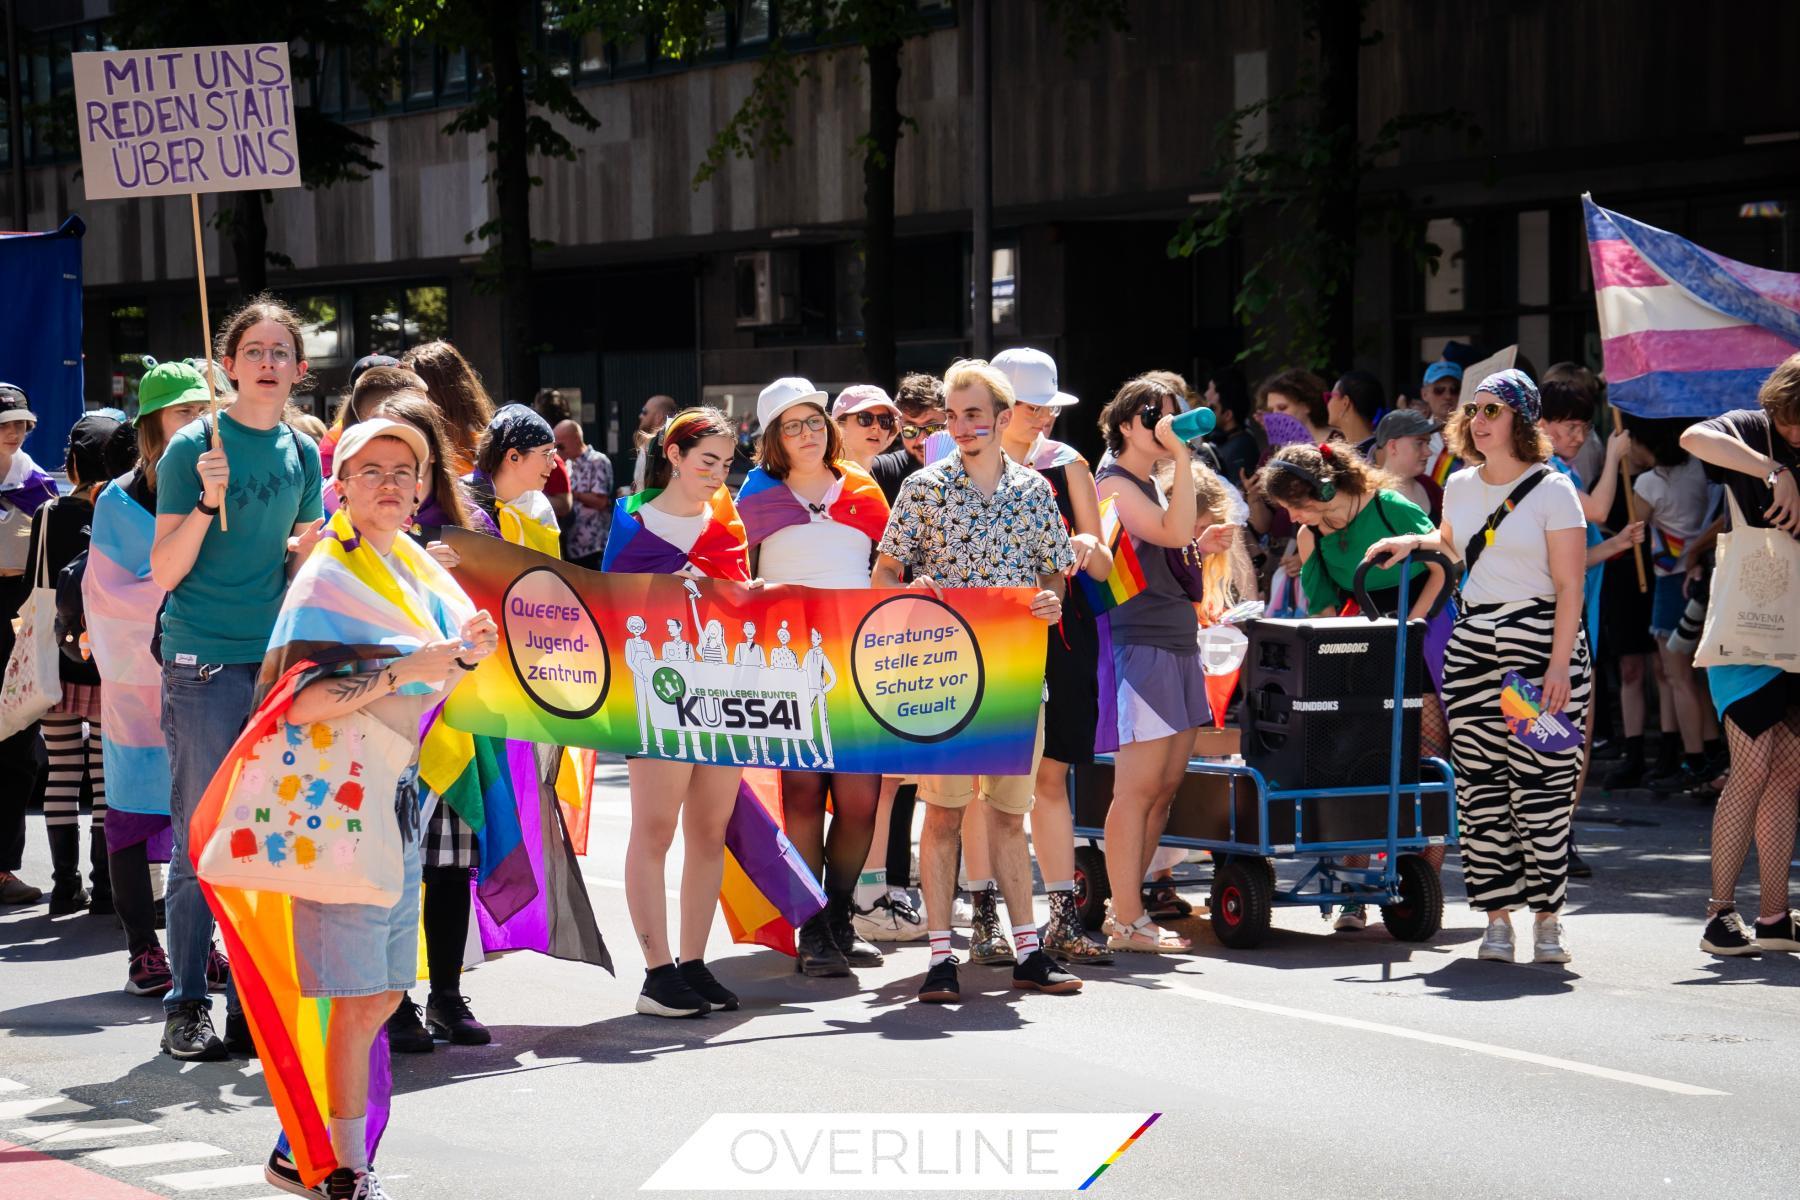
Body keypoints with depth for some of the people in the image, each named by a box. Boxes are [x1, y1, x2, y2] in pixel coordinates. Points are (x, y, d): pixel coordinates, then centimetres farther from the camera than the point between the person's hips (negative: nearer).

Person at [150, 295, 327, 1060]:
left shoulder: (303, 453, 9)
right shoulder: (194, 447, -6)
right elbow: (164, 573, -9)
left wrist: (317, 543, -1)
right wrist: (208, 502, -22)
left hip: (277, 662, 5)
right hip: (204, 668, -5)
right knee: (202, 843, -2)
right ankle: (187, 1007, 5)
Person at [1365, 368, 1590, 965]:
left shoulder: (1552, 490, -4)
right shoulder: (1460, 486, 13)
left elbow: (1570, 587, -8)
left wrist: (1560, 664, -16)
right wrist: (1412, 541, 16)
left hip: (1542, 641, -5)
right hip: (1472, 642, 5)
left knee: (1541, 784, -7)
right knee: (1480, 788, 2)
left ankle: (1548, 916, 1)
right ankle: (1497, 917, 7)